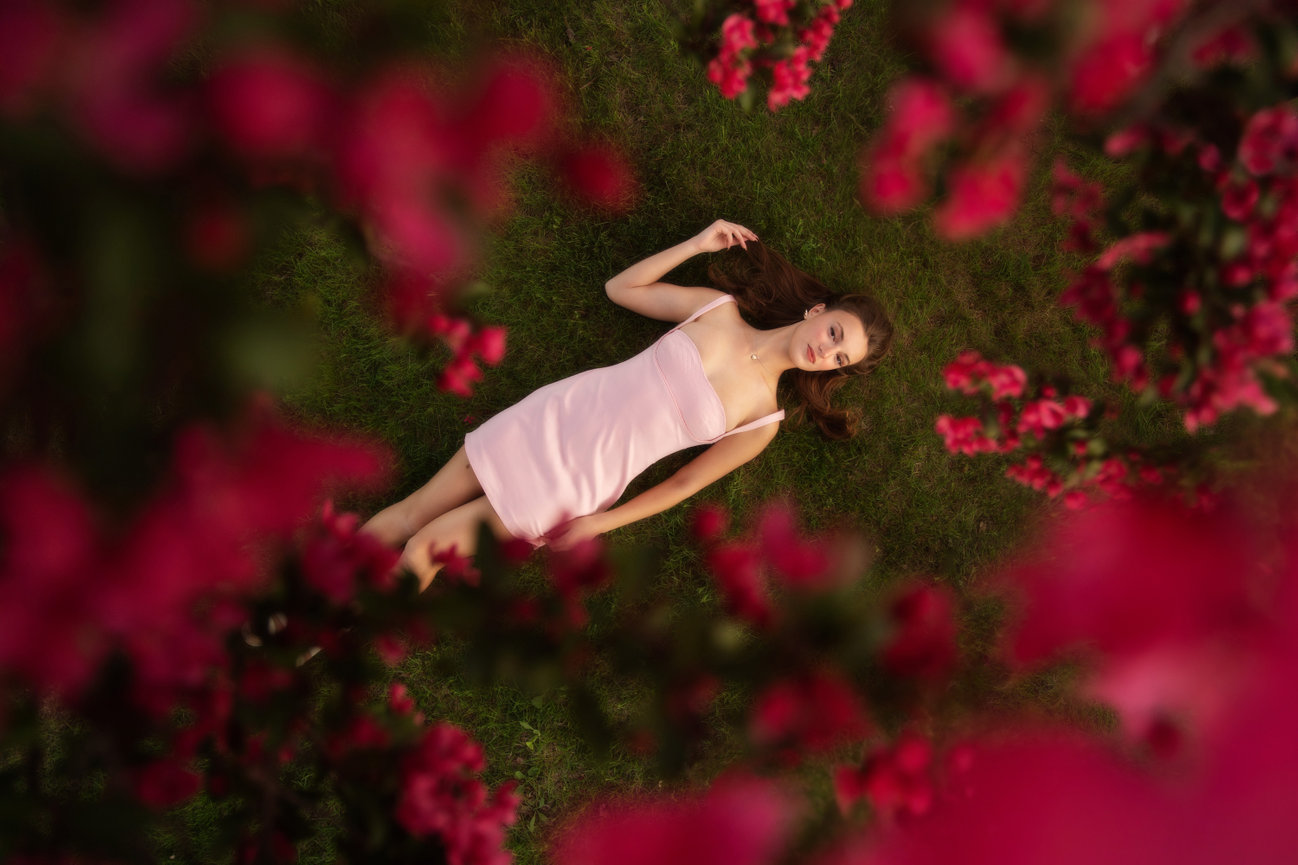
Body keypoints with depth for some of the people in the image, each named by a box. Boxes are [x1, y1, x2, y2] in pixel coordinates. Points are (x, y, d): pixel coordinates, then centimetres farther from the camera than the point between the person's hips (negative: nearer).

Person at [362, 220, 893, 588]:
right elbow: (620, 288, 11)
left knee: (419, 557, -4)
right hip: (550, 420, 2)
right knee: (406, 516, 5)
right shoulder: (720, 308, 2)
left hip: (574, 492, -2)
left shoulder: (761, 421, -2)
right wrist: (696, 245, 1)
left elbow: (684, 484, 0)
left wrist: (601, 524, -7)